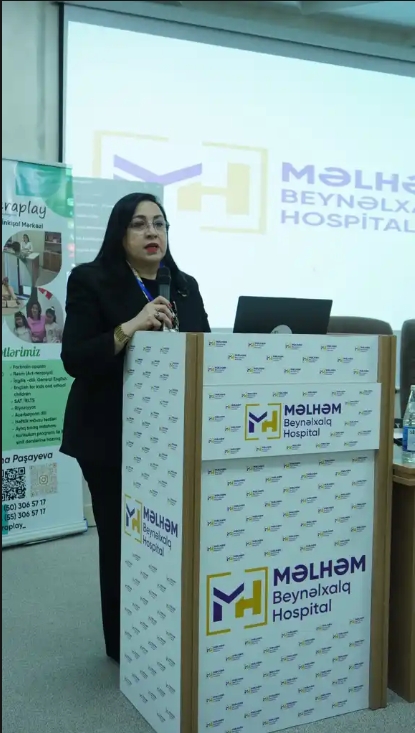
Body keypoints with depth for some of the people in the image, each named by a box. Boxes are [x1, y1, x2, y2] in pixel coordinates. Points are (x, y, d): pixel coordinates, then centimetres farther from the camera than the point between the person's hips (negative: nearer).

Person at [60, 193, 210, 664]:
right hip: (112, 438, -4)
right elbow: (74, 360, -12)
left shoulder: (186, 286, 12)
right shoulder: (90, 281, -3)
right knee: (122, 538, 2)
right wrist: (130, 328, -23)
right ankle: (125, 644, 21)